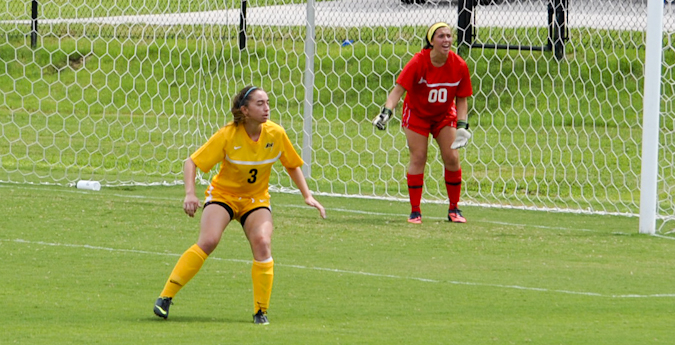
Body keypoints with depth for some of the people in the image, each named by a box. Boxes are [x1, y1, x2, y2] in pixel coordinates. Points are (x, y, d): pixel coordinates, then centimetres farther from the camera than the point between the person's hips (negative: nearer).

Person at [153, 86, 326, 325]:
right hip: (222, 194, -2)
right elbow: (191, 163, -17)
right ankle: (165, 298, -15)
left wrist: (307, 196, 0)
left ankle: (261, 311, -10)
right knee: (208, 241, -25)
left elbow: (292, 165, 7)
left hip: (256, 199, 2)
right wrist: (190, 194, -32)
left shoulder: (276, 134, -11)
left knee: (262, 243, -23)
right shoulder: (228, 136, -20)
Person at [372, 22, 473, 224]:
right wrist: (386, 112, -43)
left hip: (445, 115, 2)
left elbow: (462, 100, -5)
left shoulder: (459, 66, -16)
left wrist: (462, 126, -15)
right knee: (418, 159, -10)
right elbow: (398, 90, -28)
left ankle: (454, 210, 7)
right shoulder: (418, 63, -25)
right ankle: (415, 211, -1)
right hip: (417, 114, -2)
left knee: (452, 158, -6)